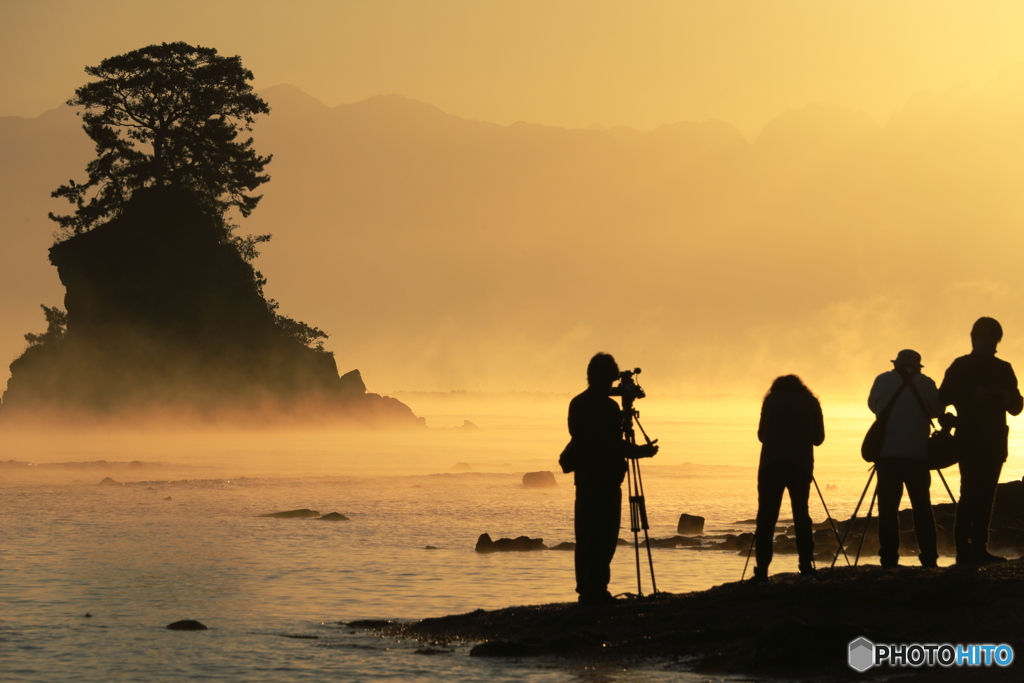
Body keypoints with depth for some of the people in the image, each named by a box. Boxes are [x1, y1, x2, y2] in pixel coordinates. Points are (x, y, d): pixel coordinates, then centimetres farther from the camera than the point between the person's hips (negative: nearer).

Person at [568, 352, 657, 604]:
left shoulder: (577, 404, 9)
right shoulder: (608, 407, -15)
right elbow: (615, 445, -16)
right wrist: (642, 451, 0)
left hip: (584, 478, 8)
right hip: (605, 480, -8)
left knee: (585, 537, 10)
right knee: (603, 538, -5)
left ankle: (586, 589, 12)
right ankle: (595, 591, -9)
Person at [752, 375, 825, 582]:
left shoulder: (772, 400, 13)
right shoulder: (810, 402, 14)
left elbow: (762, 434, 14)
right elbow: (818, 437, 15)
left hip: (772, 464, -1)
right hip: (801, 465, 1)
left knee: (766, 517, -2)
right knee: (801, 514, 10)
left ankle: (762, 570, -11)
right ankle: (806, 567, 1)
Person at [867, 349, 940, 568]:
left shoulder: (883, 381, 2)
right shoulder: (926, 383, 0)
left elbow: (873, 404, 16)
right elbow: (935, 411, 10)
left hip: (887, 452, 0)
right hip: (917, 453, 0)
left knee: (888, 507, 1)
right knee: (922, 506, 6)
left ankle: (889, 558, -6)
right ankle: (929, 558, -1)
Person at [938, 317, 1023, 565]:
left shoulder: (1003, 369, 15)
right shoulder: (961, 367, 3)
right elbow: (944, 397, -7)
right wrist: (974, 394, -18)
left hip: (994, 442, 5)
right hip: (970, 440, -5)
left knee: (985, 495, 2)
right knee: (971, 492, -13)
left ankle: (979, 548, 3)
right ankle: (964, 549, -16)